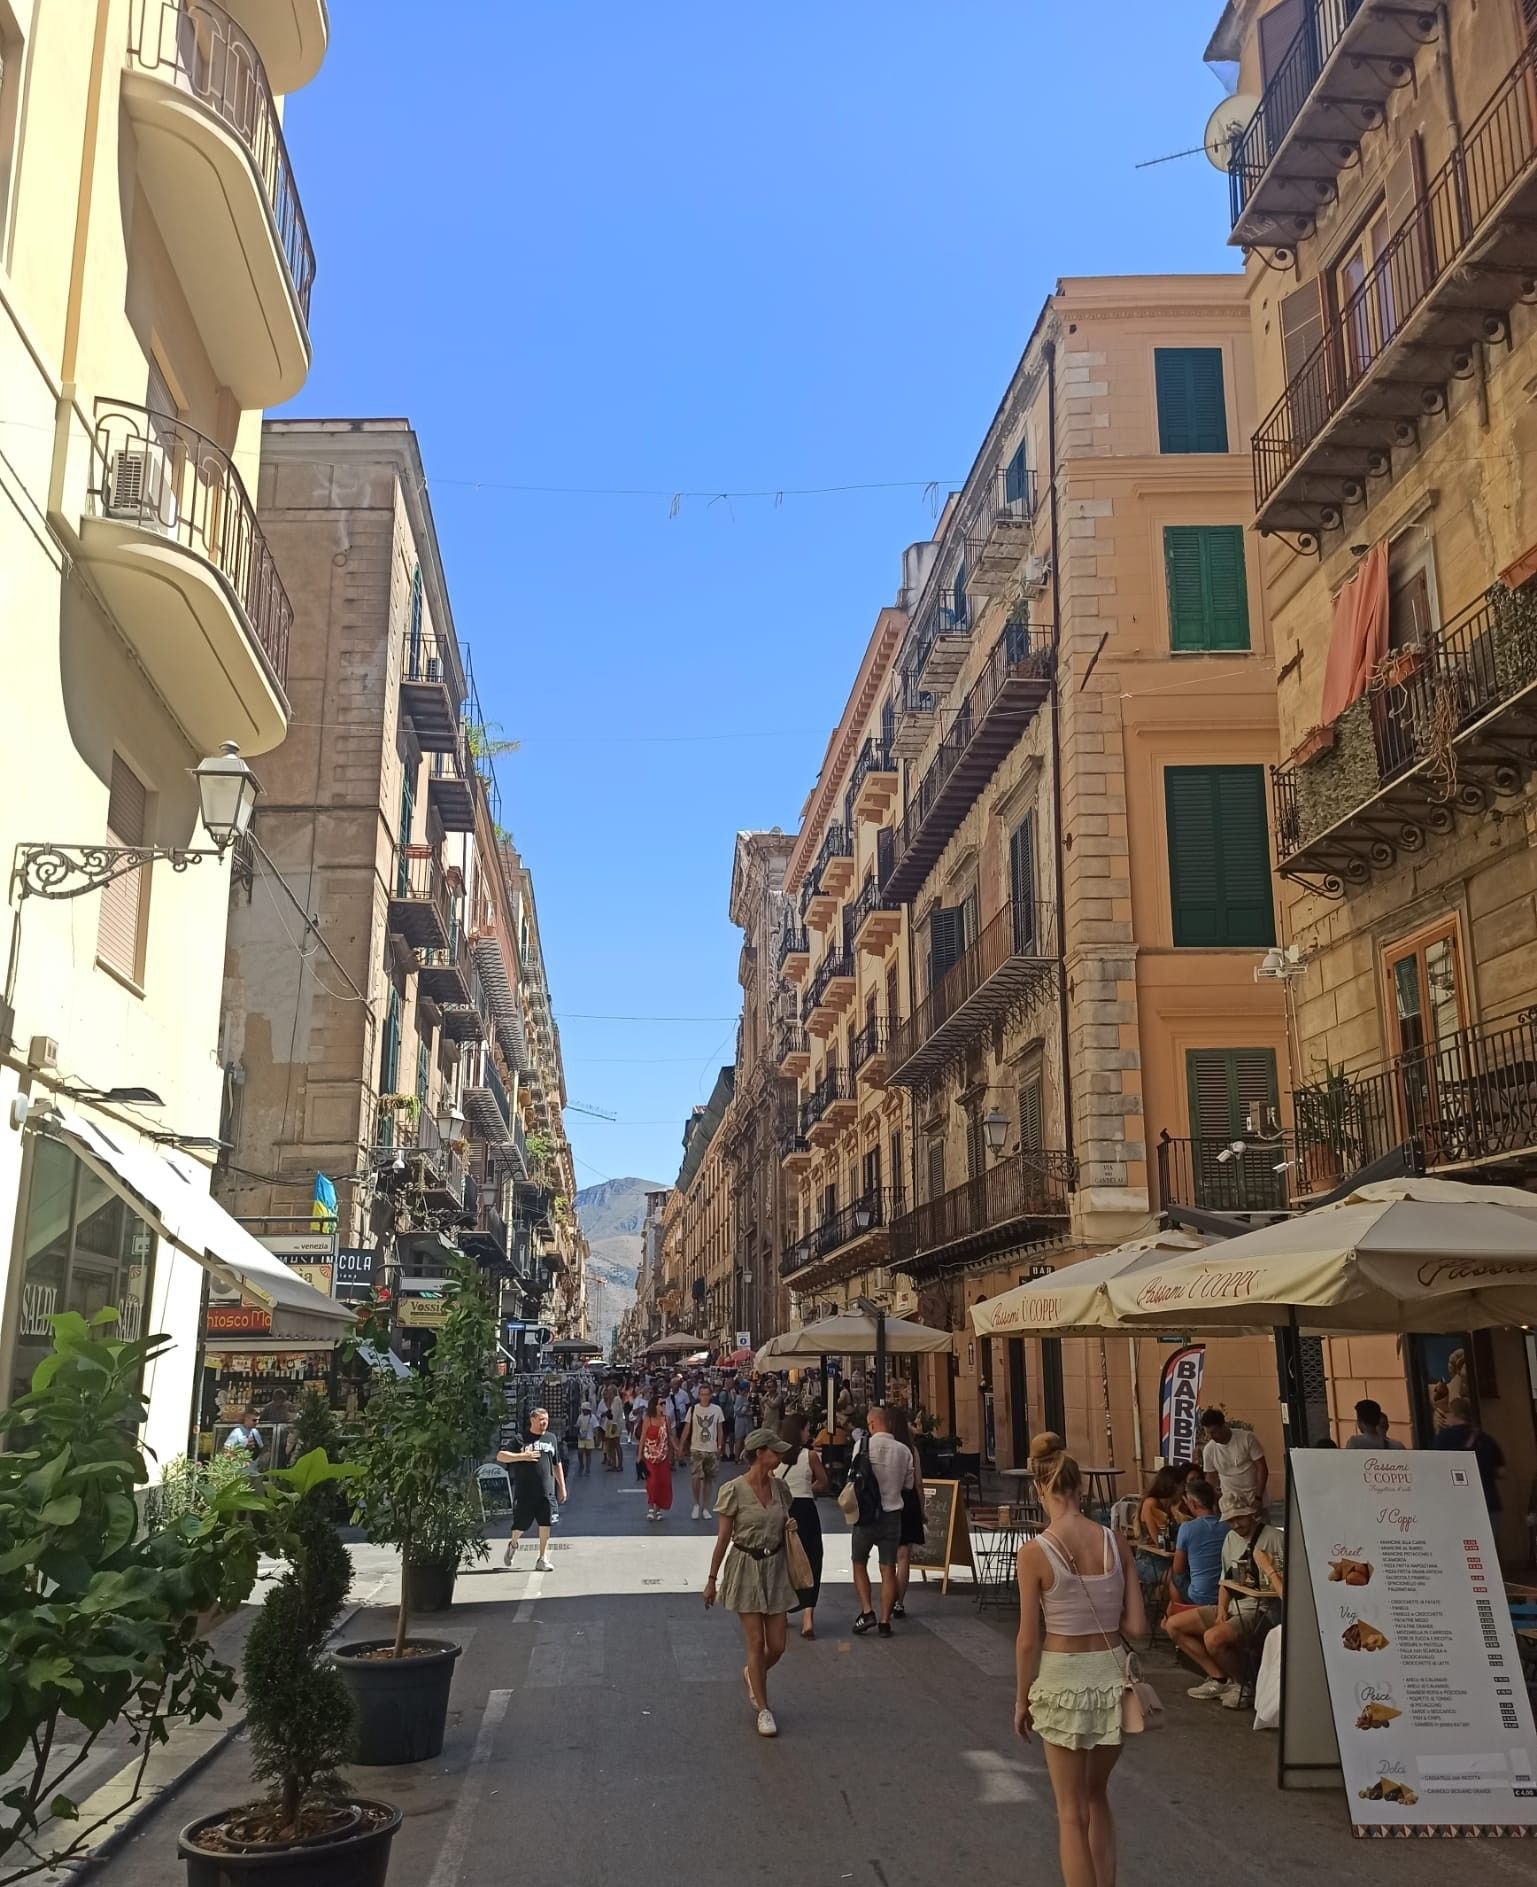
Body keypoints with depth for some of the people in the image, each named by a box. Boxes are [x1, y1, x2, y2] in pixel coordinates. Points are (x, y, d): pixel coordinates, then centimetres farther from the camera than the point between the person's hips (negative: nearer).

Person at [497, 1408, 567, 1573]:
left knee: (545, 1525, -1)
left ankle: (542, 1559, 9)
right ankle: (512, 1545, 36)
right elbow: (500, 1455, -9)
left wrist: (562, 1487, 17)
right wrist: (523, 1456, -17)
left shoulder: (551, 1438, 12)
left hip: (546, 1491, 3)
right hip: (524, 1491, -3)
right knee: (521, 1525, 5)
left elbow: (557, 1465, 19)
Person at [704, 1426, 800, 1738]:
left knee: (777, 1646, 6)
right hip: (746, 1568, -5)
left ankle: (752, 1674, 38)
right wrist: (712, 1579, -4)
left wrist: (790, 1527, -6)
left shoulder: (780, 1487, 2)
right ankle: (763, 1710, 15)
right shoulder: (734, 1490, -14)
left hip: (775, 1568, 5)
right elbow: (723, 1538, -7)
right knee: (756, 1643, -1)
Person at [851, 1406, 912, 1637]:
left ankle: (867, 1611, 2)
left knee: (859, 1564, 14)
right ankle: (885, 1621, 10)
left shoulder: (863, 1445, -12)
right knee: (888, 1569, 9)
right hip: (893, 1513, 2)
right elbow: (909, 1484, 4)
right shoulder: (903, 1451, -3)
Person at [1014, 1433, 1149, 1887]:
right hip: (1111, 1675, 4)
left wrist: (1021, 1700, 3)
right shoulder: (1115, 1543, -6)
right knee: (1097, 1797, 25)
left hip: (1062, 1679, -4)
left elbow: (1028, 1640, -11)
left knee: (1072, 1812, 12)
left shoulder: (1034, 1553, -16)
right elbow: (1137, 1628, -4)